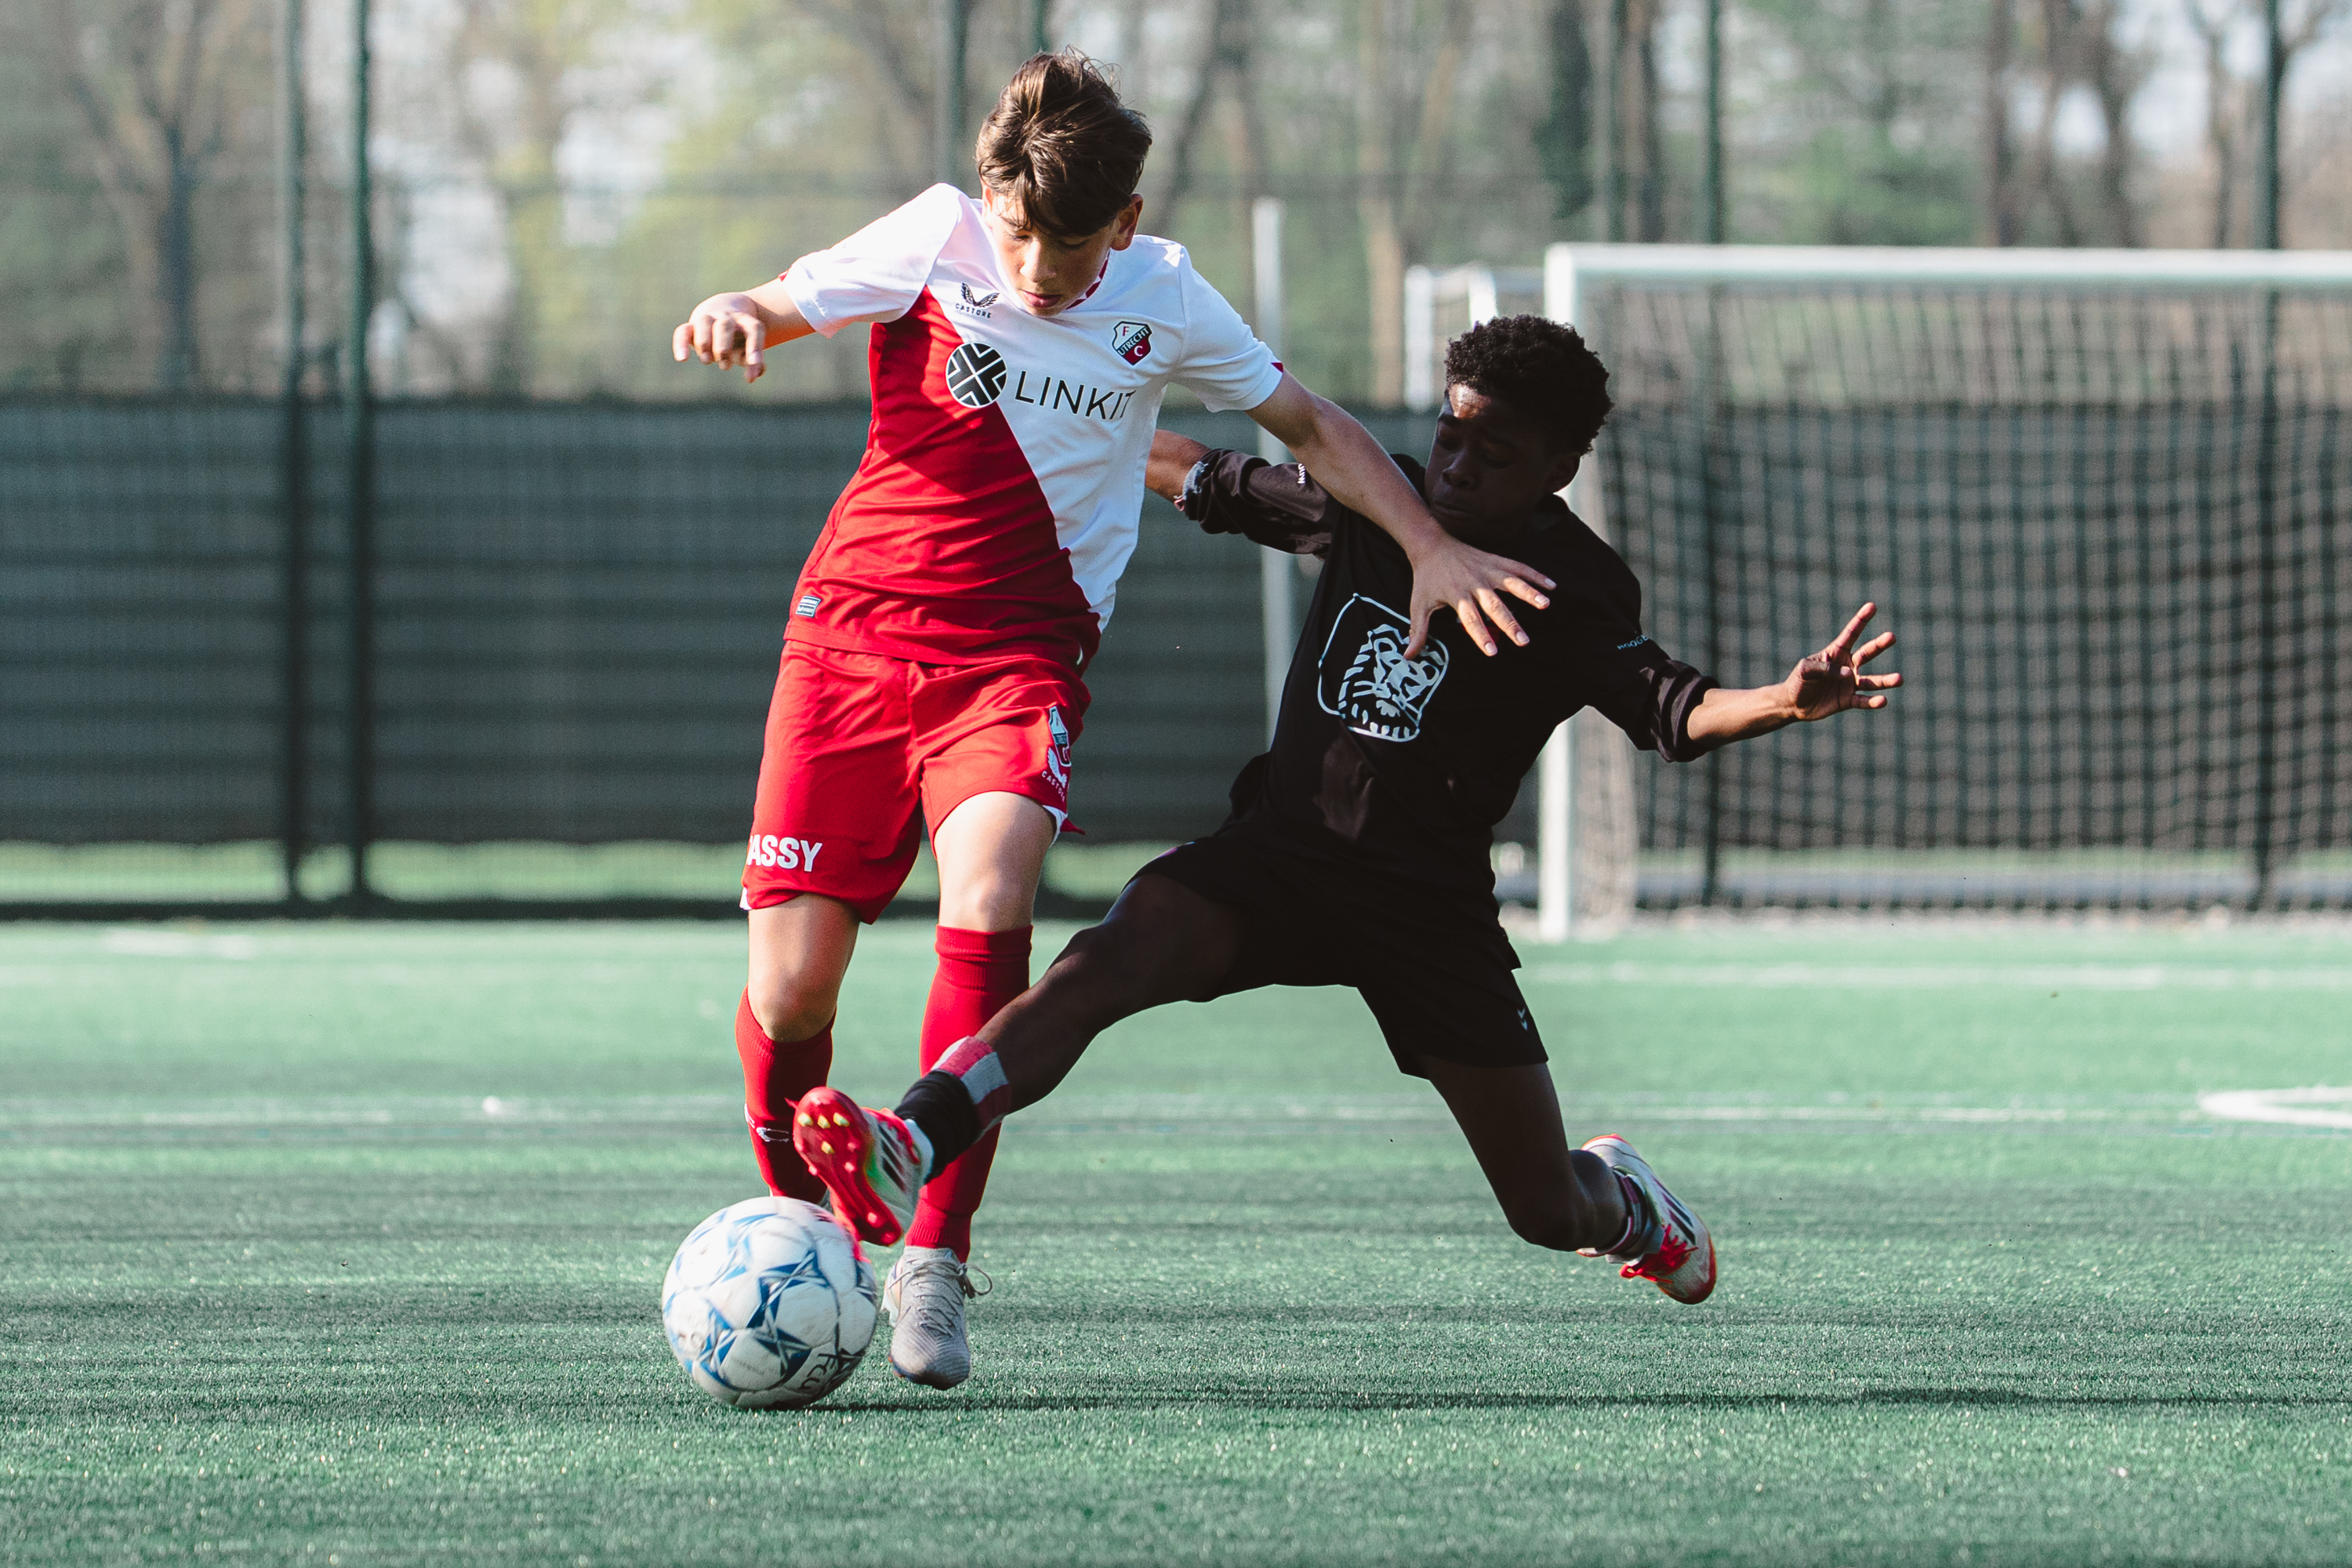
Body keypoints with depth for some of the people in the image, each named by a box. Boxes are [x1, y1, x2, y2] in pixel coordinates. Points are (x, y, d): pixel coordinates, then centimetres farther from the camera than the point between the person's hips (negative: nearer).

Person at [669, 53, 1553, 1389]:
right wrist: (728, 316, -21)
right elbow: (769, 314, 3)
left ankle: (934, 1262, -24)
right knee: (791, 983, -8)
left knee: (989, 895, -30)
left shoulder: (1164, 300, 2)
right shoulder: (936, 240, -2)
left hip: (1020, 657, 0)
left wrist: (1432, 549, 3)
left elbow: (1312, 426, 14)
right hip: (855, 628, 0)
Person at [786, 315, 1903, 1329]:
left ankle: (1622, 1197, 45)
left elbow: (1670, 711, -22)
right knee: (1106, 965, -30)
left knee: (1548, 1214, 4)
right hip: (1278, 849, 2)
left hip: (1431, 901, -2)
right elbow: (1215, 486, 17)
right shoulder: (1371, 505, 1)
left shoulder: (1576, 597, -8)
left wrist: (1782, 703, -43)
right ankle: (901, 1158, -49)